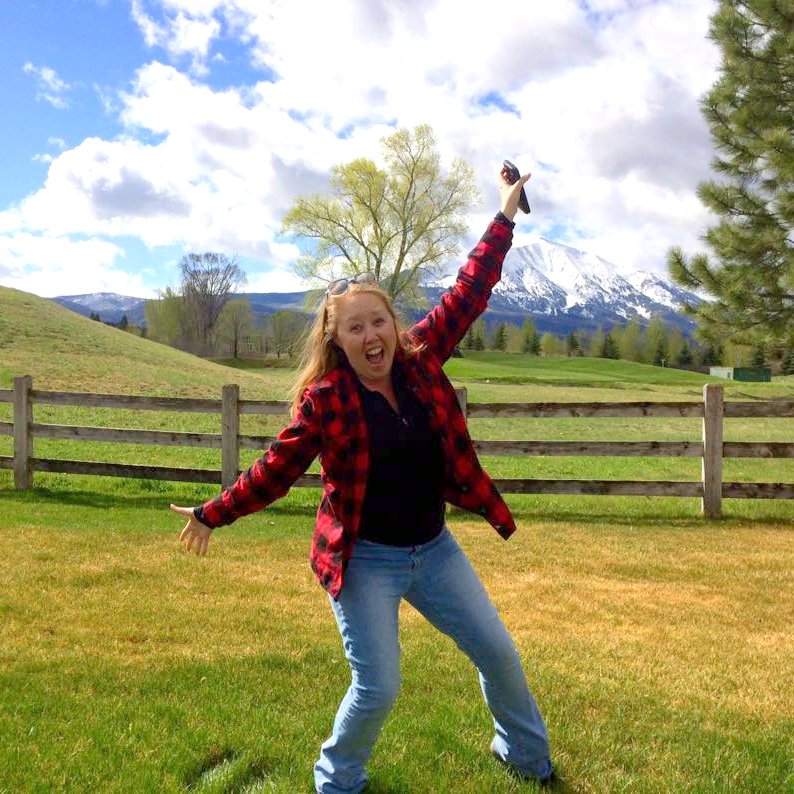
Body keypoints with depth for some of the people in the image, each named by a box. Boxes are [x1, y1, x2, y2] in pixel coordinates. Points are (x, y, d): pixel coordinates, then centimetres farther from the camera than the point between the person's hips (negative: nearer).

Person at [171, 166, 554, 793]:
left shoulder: (420, 358, -5)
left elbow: (469, 295, -2)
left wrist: (505, 216, 0)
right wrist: (214, 513, -4)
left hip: (434, 548, 5)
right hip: (366, 559, -4)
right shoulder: (324, 398, -15)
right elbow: (277, 469, -6)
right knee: (377, 688, -4)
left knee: (499, 654, 13)